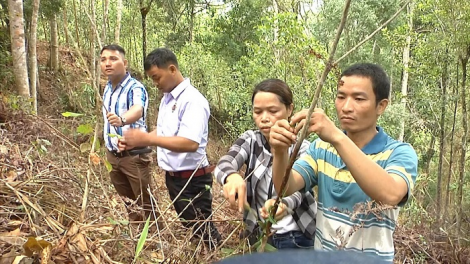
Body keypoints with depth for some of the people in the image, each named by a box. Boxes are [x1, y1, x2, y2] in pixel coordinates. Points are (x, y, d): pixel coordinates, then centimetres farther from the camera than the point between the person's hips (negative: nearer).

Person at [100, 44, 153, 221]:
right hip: (112, 155, 8)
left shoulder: (135, 88, -19)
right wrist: (107, 149, 17)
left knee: (145, 203, 3)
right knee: (128, 202, 21)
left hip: (133, 154, -8)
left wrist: (121, 119, -63)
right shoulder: (107, 88, 7)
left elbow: (137, 110, -41)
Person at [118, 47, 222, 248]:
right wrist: (136, 141, 0)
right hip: (172, 176, 9)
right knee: (188, 226, 24)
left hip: (192, 179, -9)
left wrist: (146, 138, -31)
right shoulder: (167, 98, 8)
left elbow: (190, 143, -33)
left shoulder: (193, 101, -21)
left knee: (202, 229, 6)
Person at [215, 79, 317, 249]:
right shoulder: (251, 140, -6)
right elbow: (223, 164, -24)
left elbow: (296, 190, -27)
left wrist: (283, 204, -50)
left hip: (298, 240, -2)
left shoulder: (303, 147, -12)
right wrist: (232, 176, -47)